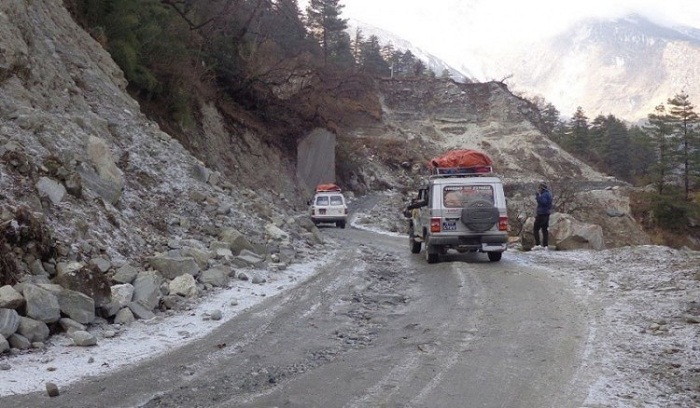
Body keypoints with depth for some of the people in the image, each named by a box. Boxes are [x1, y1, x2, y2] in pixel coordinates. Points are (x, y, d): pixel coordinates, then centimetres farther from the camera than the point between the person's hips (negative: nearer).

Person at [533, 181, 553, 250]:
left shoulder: (544, 195, -16)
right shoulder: (548, 194, 16)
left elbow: (543, 202, -31)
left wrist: (538, 195, -24)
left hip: (542, 214, -10)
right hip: (546, 214, 10)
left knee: (536, 229, -4)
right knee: (545, 230, 9)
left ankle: (537, 244, -10)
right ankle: (545, 245, 7)